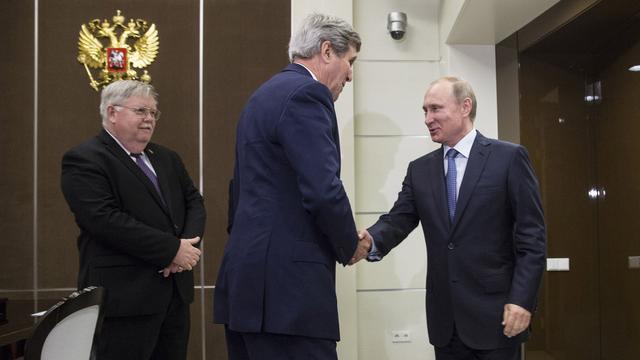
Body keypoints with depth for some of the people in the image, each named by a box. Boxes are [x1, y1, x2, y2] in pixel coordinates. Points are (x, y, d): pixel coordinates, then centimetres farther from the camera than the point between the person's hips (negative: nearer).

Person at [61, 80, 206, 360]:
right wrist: (172, 249, -18)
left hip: (175, 293, 7)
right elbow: (106, 220, -19)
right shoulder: (84, 160, -8)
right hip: (125, 295, -7)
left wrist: (188, 244, -7)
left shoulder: (167, 158, 17)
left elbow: (194, 201, 14)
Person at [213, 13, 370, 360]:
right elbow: (323, 192, -19)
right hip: (286, 282, -10)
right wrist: (349, 246, -2)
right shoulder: (306, 94, -11)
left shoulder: (265, 94, 19)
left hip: (249, 278, 10)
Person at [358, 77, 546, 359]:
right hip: (445, 318, 4)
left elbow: (531, 235, -6)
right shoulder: (420, 169, 11)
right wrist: (372, 241, -21)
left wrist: (522, 299, -13)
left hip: (494, 313, -4)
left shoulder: (509, 158, -3)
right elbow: (399, 219, 1)